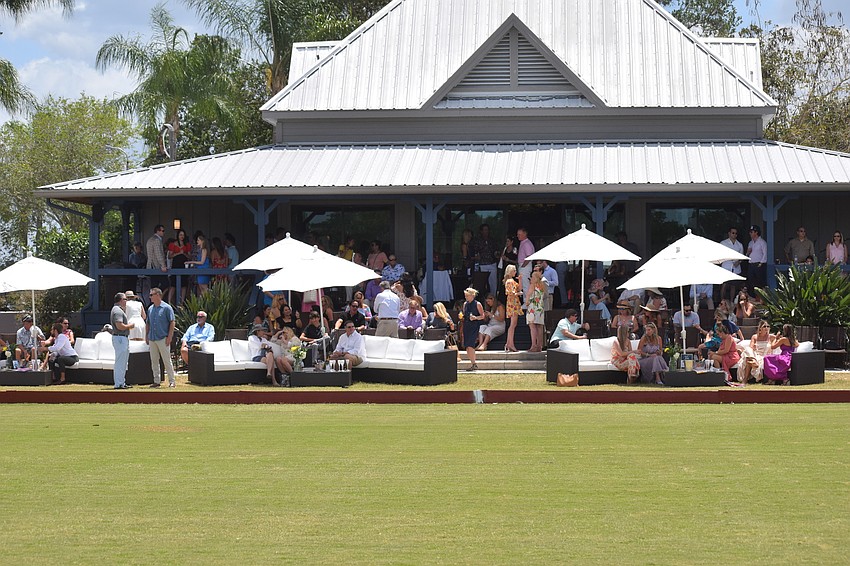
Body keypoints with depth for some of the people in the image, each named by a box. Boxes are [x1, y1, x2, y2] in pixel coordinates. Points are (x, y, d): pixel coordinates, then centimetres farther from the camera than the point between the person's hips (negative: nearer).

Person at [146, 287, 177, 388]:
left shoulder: (166, 308, -5)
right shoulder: (150, 309, 13)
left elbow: (172, 323, -7)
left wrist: (170, 337, -13)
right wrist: (146, 336, 11)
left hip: (163, 339, -6)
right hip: (152, 339, 6)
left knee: (167, 361, -5)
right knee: (154, 361, 8)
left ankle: (172, 381, -1)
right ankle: (157, 381, 14)